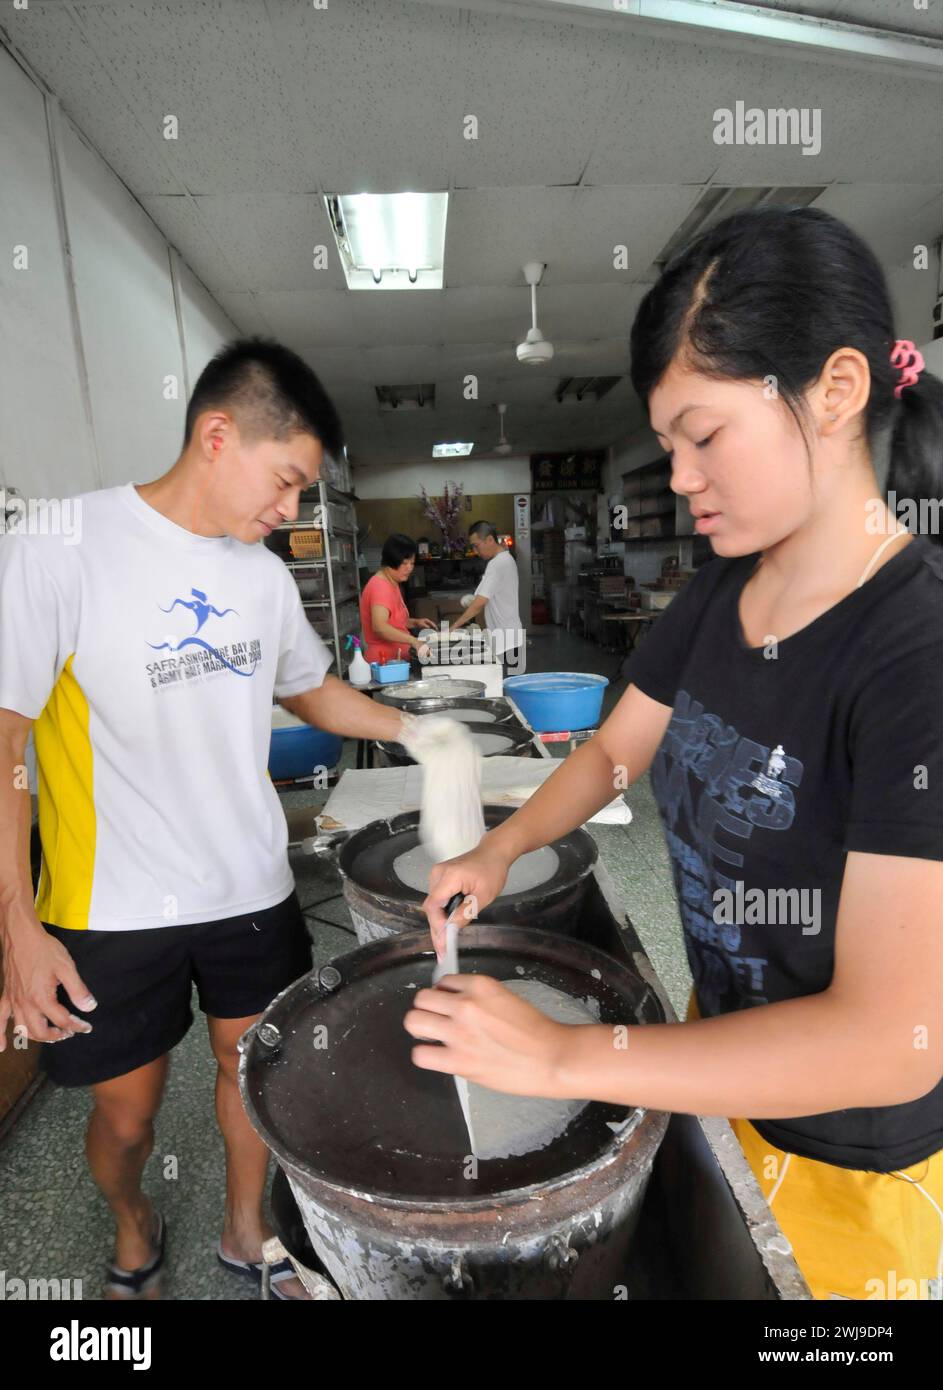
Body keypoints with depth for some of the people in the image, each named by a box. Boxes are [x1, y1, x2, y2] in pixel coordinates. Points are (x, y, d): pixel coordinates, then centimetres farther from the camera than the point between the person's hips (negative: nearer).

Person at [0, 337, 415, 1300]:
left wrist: (409, 731, 1)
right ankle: (133, 1226, 52)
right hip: (114, 908, -4)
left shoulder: (265, 573, 1)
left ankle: (244, 1231, 50)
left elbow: (311, 688, 15)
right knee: (126, 1113, 16)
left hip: (253, 891, 4)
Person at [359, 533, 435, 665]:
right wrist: (414, 641, -41)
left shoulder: (392, 584, 12)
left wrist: (415, 622, 8)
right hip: (384, 662, -9)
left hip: (396, 659, 9)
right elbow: (379, 627, -33)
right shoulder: (380, 586, -18)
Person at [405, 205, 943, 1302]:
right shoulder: (717, 597, -7)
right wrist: (497, 852, -11)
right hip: (719, 1057, 6)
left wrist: (560, 1057, -29)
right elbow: (612, 753, 4)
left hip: (852, 1155, -5)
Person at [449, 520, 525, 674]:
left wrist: (455, 625, -19)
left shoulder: (497, 564, -17)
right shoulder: (505, 559, 14)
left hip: (505, 639, -10)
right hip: (506, 634, 10)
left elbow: (481, 601, -23)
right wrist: (473, 605, 11)